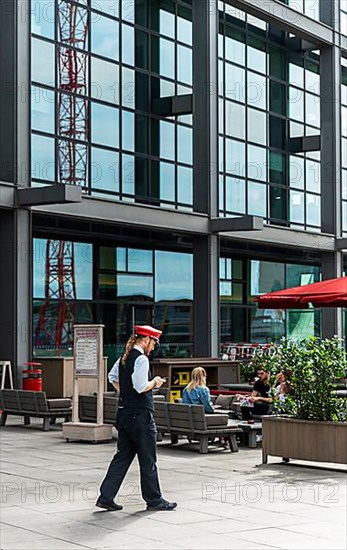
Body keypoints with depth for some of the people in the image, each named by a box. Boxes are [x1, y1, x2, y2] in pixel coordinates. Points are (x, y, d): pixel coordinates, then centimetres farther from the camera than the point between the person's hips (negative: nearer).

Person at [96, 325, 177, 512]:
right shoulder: (141, 359, -16)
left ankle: (106, 497, 9)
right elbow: (141, 387, -24)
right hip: (140, 414, -9)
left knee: (123, 456, 12)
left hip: (124, 412, 9)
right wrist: (155, 382, -6)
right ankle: (154, 500, 13)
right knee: (148, 460, 3)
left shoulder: (124, 357, 13)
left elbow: (112, 377, 28)